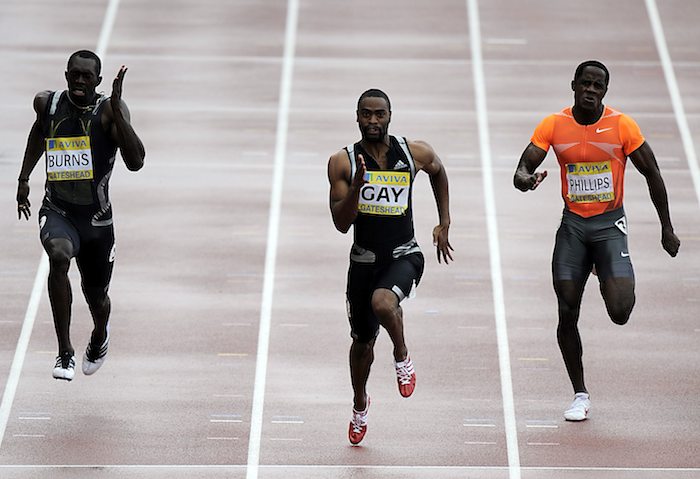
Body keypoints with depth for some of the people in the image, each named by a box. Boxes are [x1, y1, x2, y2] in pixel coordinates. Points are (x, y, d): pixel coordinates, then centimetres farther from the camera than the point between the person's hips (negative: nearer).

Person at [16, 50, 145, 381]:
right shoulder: (47, 103, -3)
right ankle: (65, 352, -29)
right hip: (57, 211, 0)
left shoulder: (109, 110, -14)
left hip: (97, 218, 0)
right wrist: (24, 178, 20)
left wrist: (116, 109, -33)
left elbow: (136, 162, -27)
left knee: (96, 298, 15)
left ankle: (100, 336, 55)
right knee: (58, 255, -35)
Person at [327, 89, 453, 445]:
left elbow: (438, 172, 18)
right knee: (363, 339, 16)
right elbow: (341, 223, -11)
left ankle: (402, 357, -3)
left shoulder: (415, 153, -6)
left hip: (403, 255, -2)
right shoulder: (342, 162, -8)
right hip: (364, 259, 2)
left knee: (382, 302, -35)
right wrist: (356, 186, -27)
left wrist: (444, 224, 15)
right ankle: (360, 404, 45)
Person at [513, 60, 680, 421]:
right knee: (567, 313, -3)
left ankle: (615, 284, 21)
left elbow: (652, 174, 1)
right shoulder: (553, 126, -3)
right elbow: (524, 168, -7)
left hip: (610, 224, -2)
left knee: (620, 312, -18)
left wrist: (667, 229, 3)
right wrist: (524, 179, -33)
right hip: (573, 224, 2)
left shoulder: (622, 126, -7)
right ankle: (580, 395, 10)